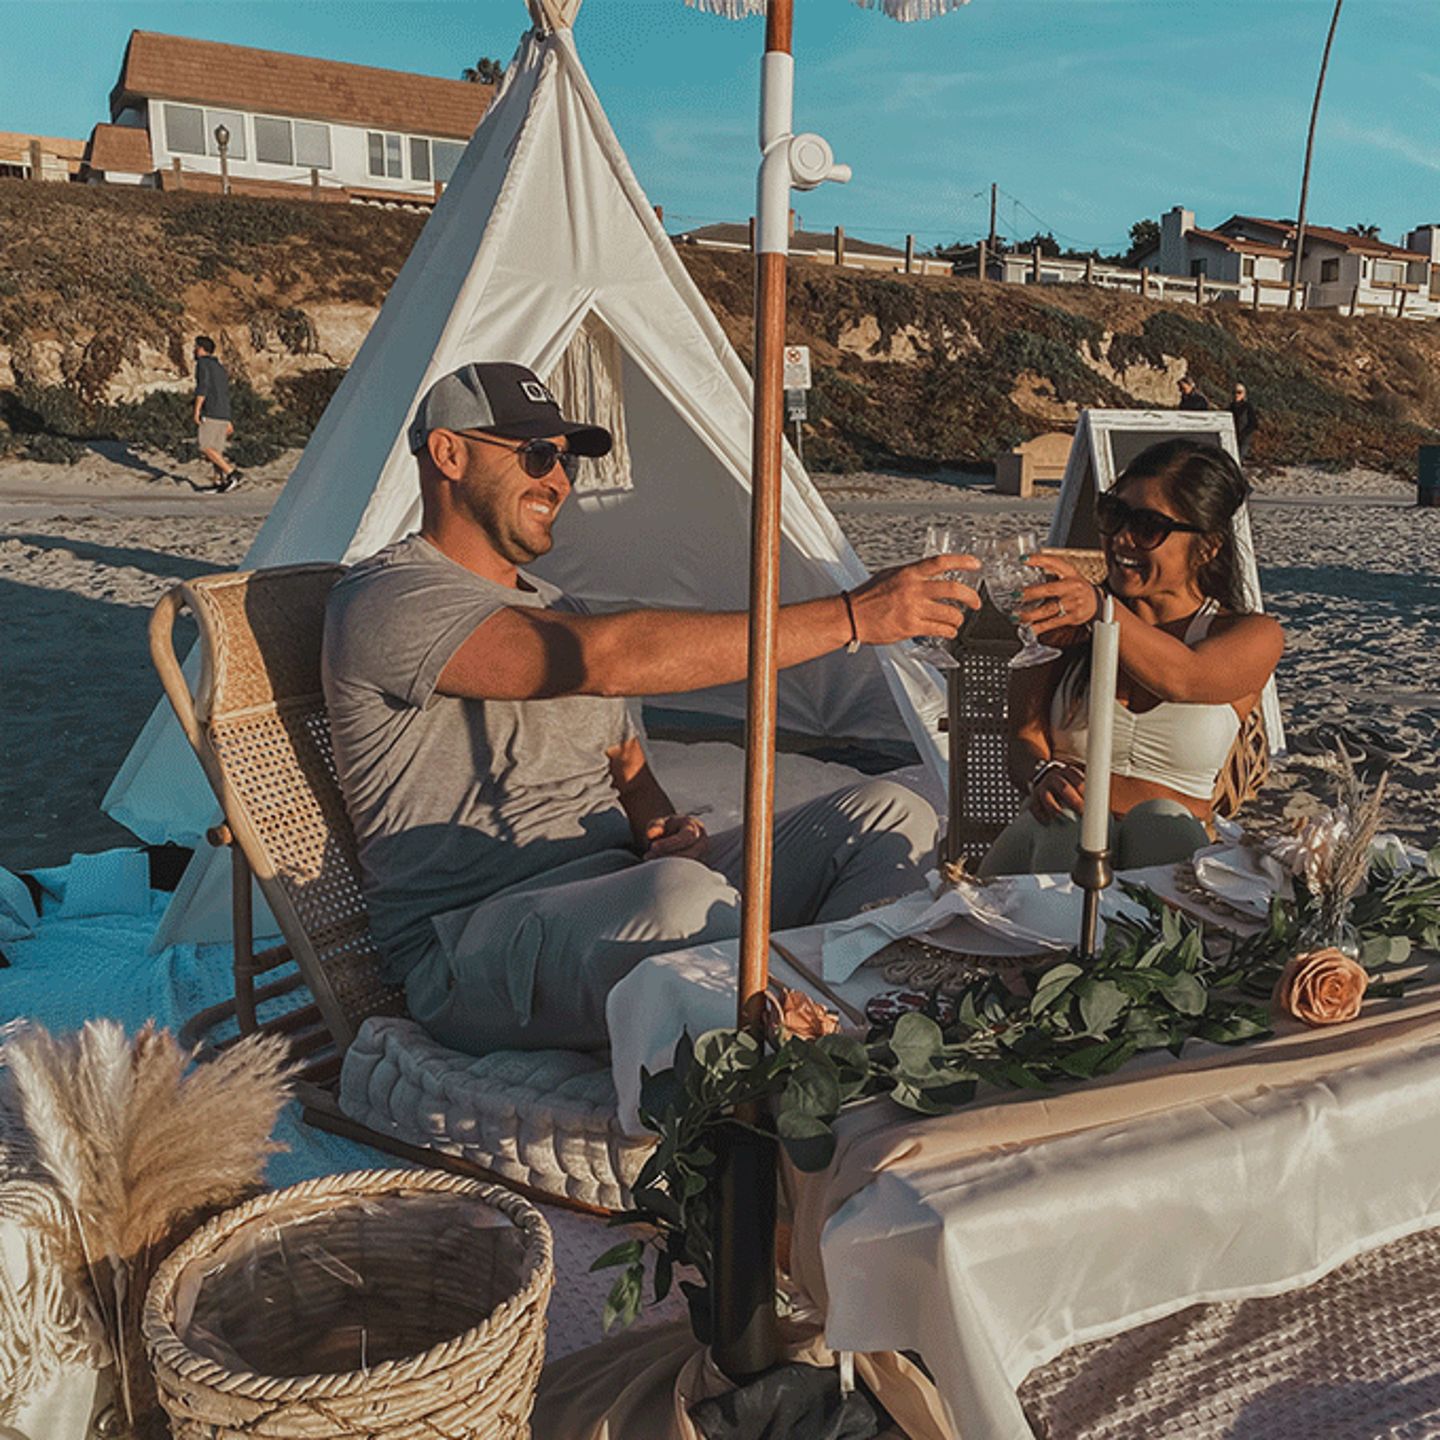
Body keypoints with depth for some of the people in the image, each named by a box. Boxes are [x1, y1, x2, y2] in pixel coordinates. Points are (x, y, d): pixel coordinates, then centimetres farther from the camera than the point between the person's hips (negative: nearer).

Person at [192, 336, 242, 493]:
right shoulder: (220, 367, 24)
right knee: (216, 449, 6)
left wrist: (196, 410, -18)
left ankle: (232, 473, -20)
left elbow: (203, 386, -16)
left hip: (210, 413, -8)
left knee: (205, 447, -10)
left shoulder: (202, 363, -1)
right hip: (223, 415, 8)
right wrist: (228, 421, 25)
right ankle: (220, 483, -2)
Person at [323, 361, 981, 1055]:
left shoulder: (558, 611, 22)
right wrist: (852, 617, -24)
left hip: (626, 891, 8)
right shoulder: (389, 600, -9)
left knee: (891, 818, -7)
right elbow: (603, 658, -25)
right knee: (679, 897, -41)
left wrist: (666, 834, -3)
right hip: (476, 950, -8)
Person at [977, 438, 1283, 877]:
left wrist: (1101, 609, -39)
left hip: (1168, 849, 0)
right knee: (1067, 818, -35)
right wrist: (1042, 773, -21)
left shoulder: (1253, 637, 6)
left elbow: (1181, 680, -19)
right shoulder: (1066, 615, 13)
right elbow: (1025, 735, 5)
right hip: (1057, 839, 1)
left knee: (1161, 821, -36)